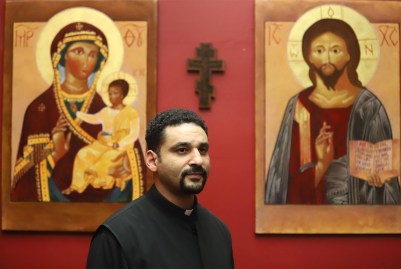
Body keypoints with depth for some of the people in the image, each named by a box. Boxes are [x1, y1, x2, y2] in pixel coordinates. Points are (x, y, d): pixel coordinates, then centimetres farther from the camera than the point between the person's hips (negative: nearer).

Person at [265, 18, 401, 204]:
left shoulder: (368, 106, -1)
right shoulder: (298, 106, 1)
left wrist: (377, 174, -19)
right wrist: (321, 165, -16)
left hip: (359, 200, 0)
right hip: (310, 201, 1)